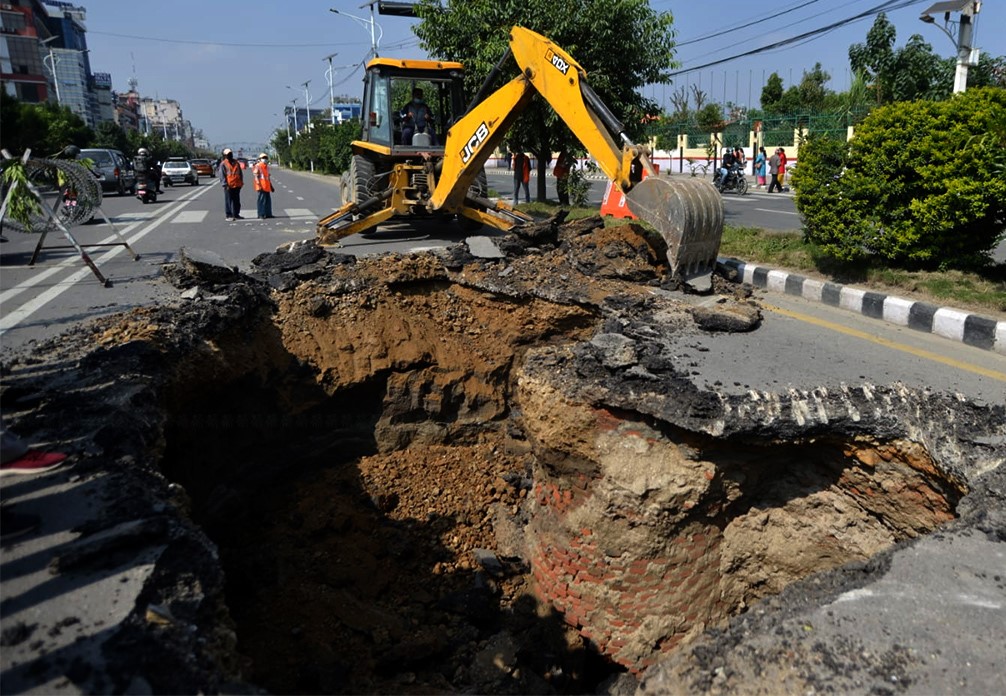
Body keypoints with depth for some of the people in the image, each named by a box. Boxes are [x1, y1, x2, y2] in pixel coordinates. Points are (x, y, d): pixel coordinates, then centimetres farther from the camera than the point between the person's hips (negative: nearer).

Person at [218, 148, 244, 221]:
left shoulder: (236, 163, 13)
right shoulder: (223, 164, -2)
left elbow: (240, 173, 17)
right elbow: (222, 175, -6)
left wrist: (241, 182, 9)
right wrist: (225, 184, -14)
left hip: (237, 185, 5)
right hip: (229, 186, -5)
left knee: (237, 201, 10)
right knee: (228, 201, -2)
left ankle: (236, 214, 19)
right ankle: (229, 216, 1)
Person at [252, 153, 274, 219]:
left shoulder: (266, 166, 19)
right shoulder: (258, 166, -7)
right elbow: (256, 177, -12)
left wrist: (271, 185, 23)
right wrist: (259, 186, -20)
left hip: (267, 187, 8)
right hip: (262, 187, -8)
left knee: (268, 200, 11)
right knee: (262, 200, -8)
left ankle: (268, 214, 18)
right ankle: (261, 215, -6)